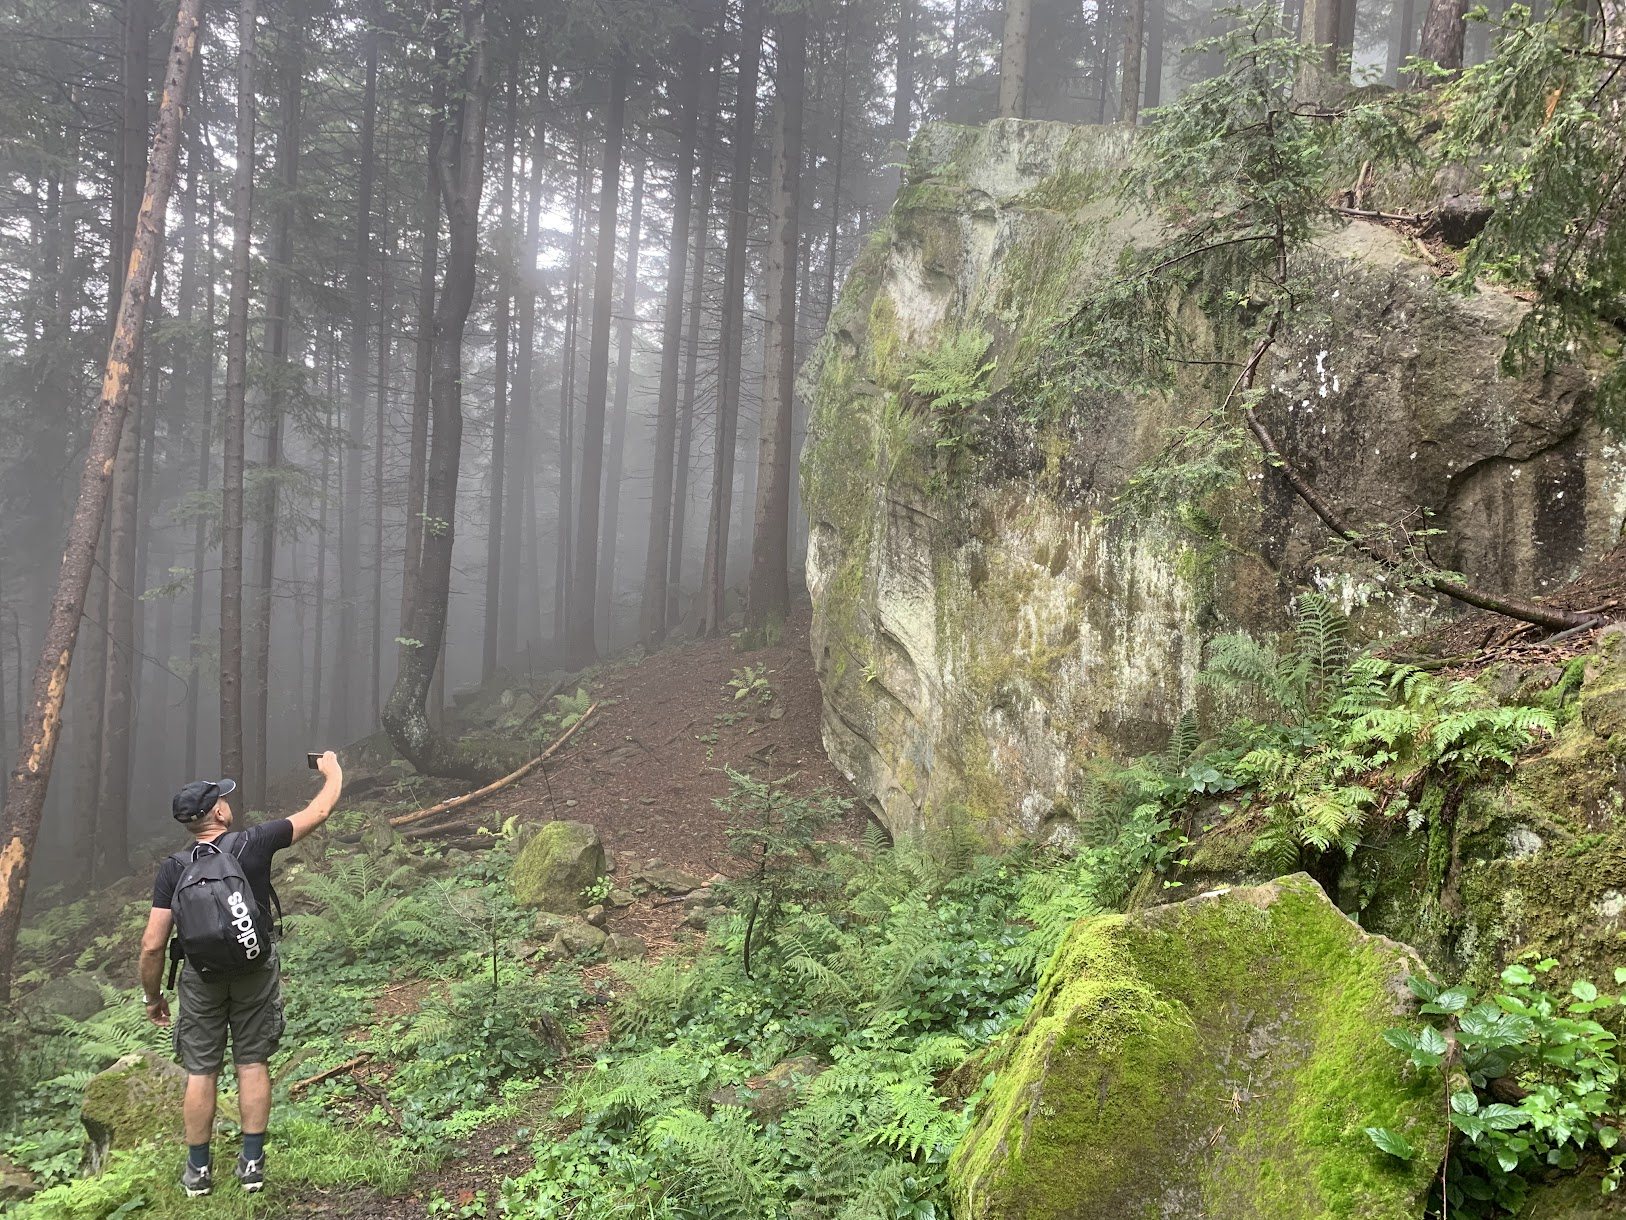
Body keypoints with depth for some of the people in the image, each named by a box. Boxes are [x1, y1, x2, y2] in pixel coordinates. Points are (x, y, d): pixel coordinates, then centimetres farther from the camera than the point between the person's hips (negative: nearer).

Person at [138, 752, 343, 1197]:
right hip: (256, 972, 0)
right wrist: (333, 773, 15)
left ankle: (198, 1170, 20)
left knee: (201, 1071, 11)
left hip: (202, 979, 0)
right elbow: (317, 813, -3)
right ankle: (252, 1163, 15)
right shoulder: (253, 844, -14)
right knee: (252, 1064, 10)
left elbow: (152, 945, -11)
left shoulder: (173, 869, -11)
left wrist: (152, 996, 5)